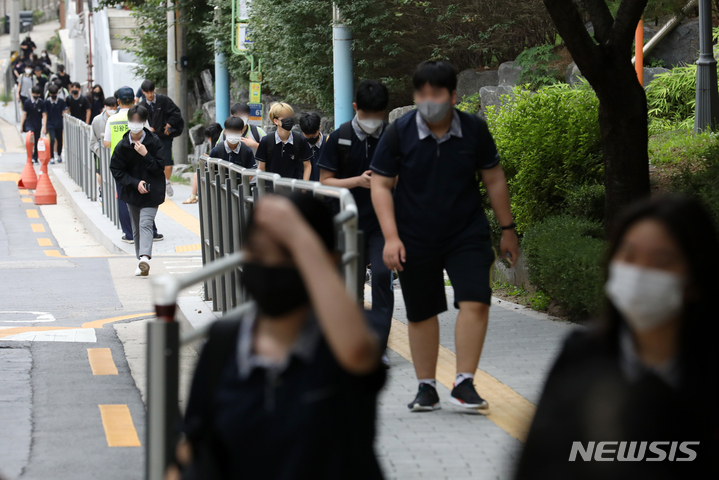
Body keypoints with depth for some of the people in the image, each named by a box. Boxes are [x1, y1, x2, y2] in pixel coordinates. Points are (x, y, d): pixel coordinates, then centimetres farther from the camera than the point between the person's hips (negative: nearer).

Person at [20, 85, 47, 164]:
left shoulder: (42, 103, -4)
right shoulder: (27, 102, -4)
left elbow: (44, 115, -4)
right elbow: (24, 114, 2)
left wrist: (44, 126, -11)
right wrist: (21, 125, 2)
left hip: (38, 125, 2)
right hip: (29, 125, -2)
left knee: (37, 142, 10)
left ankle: (35, 158, 22)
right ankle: (31, 157, -21)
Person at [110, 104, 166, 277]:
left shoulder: (154, 142, -8)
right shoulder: (122, 146, -3)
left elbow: (161, 168, -7)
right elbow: (116, 171, -2)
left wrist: (145, 155, -21)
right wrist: (136, 183, -14)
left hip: (151, 192, -3)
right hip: (132, 192, 3)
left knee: (145, 224, -18)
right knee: (136, 228, 8)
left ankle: (144, 258, -31)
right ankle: (142, 262, 17)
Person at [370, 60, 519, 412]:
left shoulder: (474, 130, -3)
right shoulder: (398, 133, -8)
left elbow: (494, 180, 8)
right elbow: (380, 185, -5)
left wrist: (507, 230, 11)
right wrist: (391, 237, -15)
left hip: (467, 235, 0)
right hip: (415, 240, 0)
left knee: (475, 302, -16)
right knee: (420, 314, 7)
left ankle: (464, 383, -8)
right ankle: (426, 388, 21)